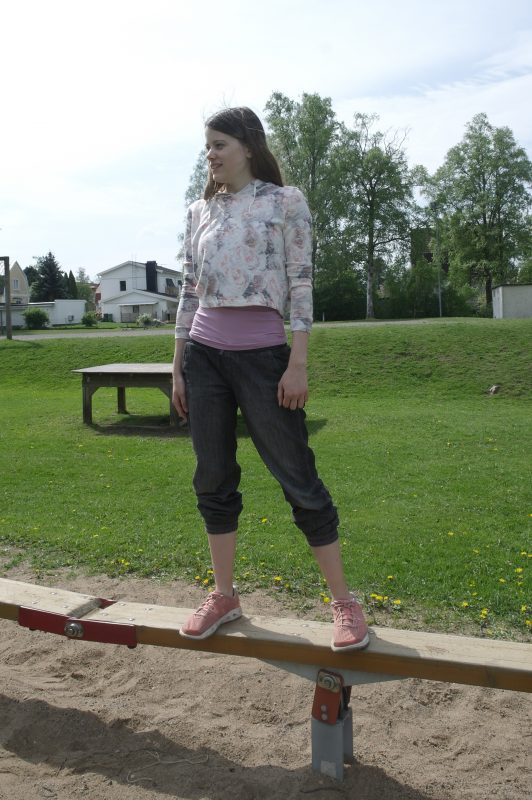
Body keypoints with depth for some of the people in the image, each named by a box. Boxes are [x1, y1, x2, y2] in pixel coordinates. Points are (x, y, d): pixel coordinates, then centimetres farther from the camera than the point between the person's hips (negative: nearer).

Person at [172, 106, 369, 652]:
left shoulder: (284, 201, 0)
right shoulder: (200, 212, 12)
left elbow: (301, 285, -4)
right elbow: (189, 290, 14)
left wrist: (298, 364, -12)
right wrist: (178, 367, 12)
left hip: (262, 355, -5)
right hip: (203, 355, 5)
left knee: (297, 477, -2)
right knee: (213, 479, 8)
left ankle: (343, 601, 9)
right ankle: (223, 596, 22)